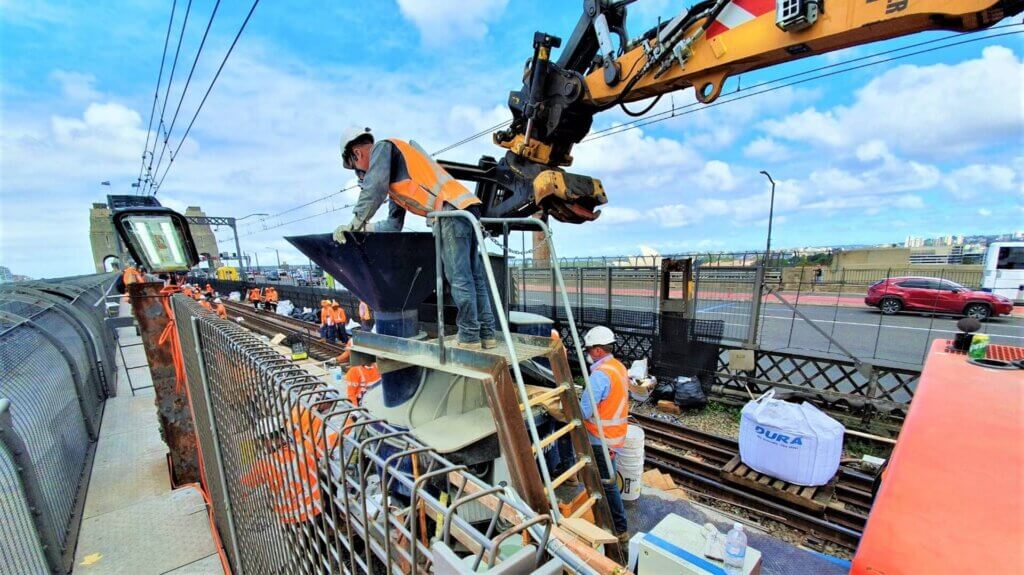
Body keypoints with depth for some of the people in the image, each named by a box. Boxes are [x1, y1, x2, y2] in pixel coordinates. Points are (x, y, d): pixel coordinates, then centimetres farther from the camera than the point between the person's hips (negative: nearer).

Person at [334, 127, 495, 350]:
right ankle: (487, 334, 13)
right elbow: (394, 225, 26)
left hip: (453, 210, -10)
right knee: (474, 276, 8)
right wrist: (363, 228, 19)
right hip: (466, 207, 10)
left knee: (459, 279, -7)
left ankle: (469, 337, -1)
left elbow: (374, 188, -9)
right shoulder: (393, 181, 33)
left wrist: (355, 223, -4)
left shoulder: (383, 147, 9)